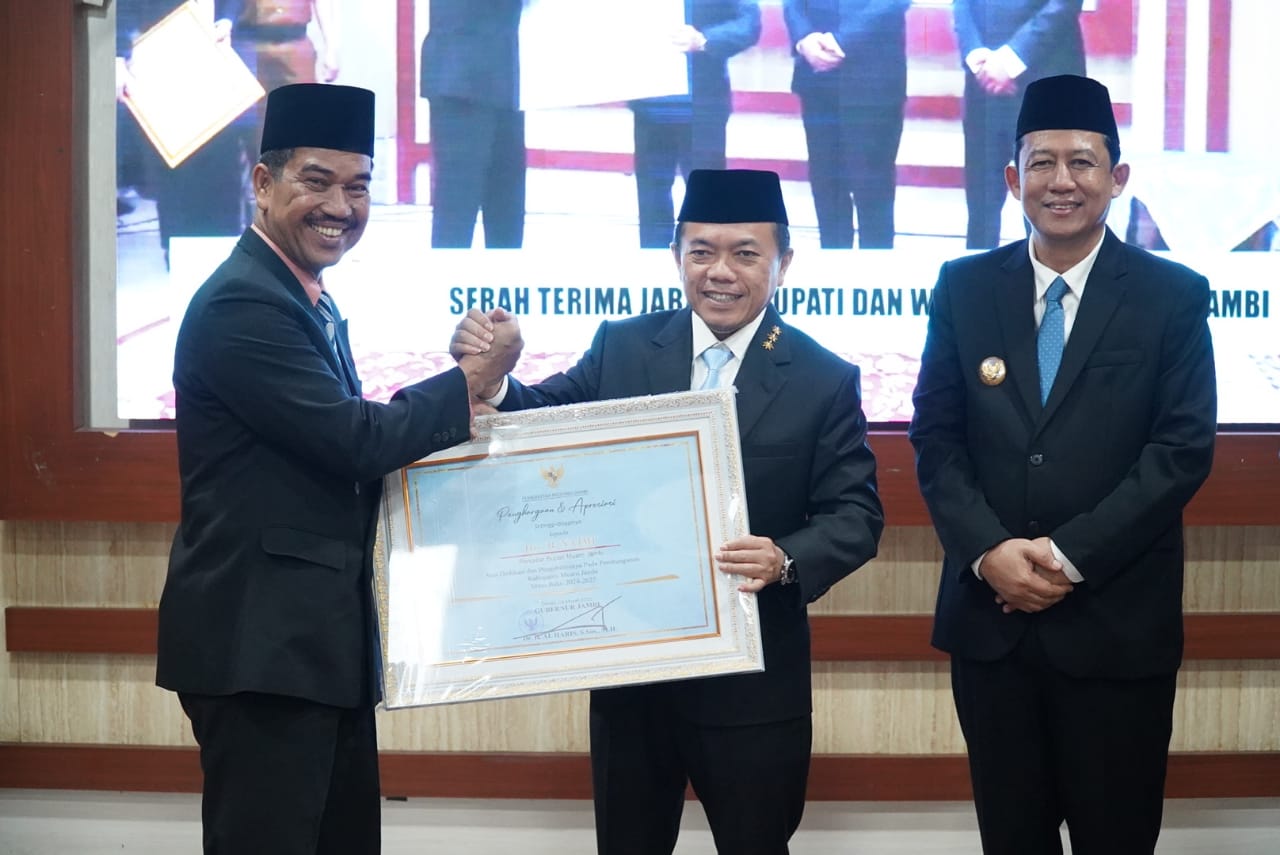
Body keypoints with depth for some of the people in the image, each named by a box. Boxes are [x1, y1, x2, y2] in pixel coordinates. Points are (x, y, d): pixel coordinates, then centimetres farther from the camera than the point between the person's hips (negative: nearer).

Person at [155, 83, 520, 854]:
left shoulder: (311, 303, 17)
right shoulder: (242, 302, -16)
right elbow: (354, 439, -21)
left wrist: (458, 392, 3)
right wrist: (472, 379, -8)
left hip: (318, 635, 10)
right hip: (260, 641, -10)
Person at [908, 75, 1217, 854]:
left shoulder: (1174, 296, -2)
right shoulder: (964, 288, 5)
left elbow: (1184, 449, -8)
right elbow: (936, 436, 3)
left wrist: (1071, 555, -16)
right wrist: (989, 551, -12)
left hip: (1117, 620, -2)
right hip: (989, 614, 2)